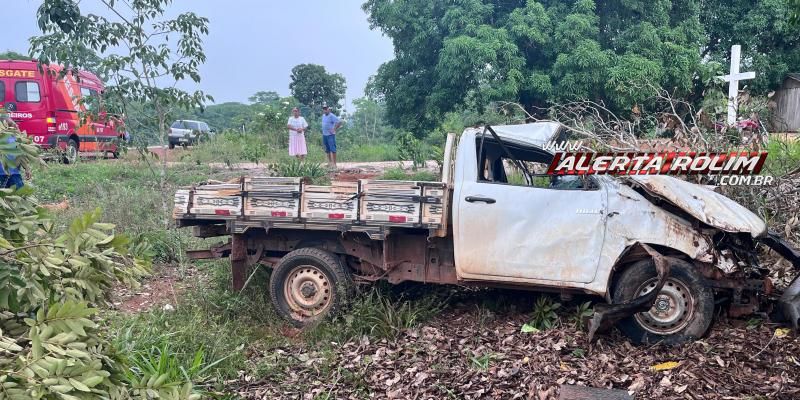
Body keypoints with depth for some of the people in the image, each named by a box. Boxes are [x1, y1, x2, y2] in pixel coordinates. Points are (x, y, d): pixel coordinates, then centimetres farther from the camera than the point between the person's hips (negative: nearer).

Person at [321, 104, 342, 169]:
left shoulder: (332, 116, -12)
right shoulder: (323, 116, 14)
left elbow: (339, 122, -19)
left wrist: (334, 129, -16)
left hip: (330, 135, -9)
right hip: (324, 135, 9)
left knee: (332, 149, -9)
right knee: (327, 149, 12)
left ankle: (334, 164, -9)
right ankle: (330, 162, 19)